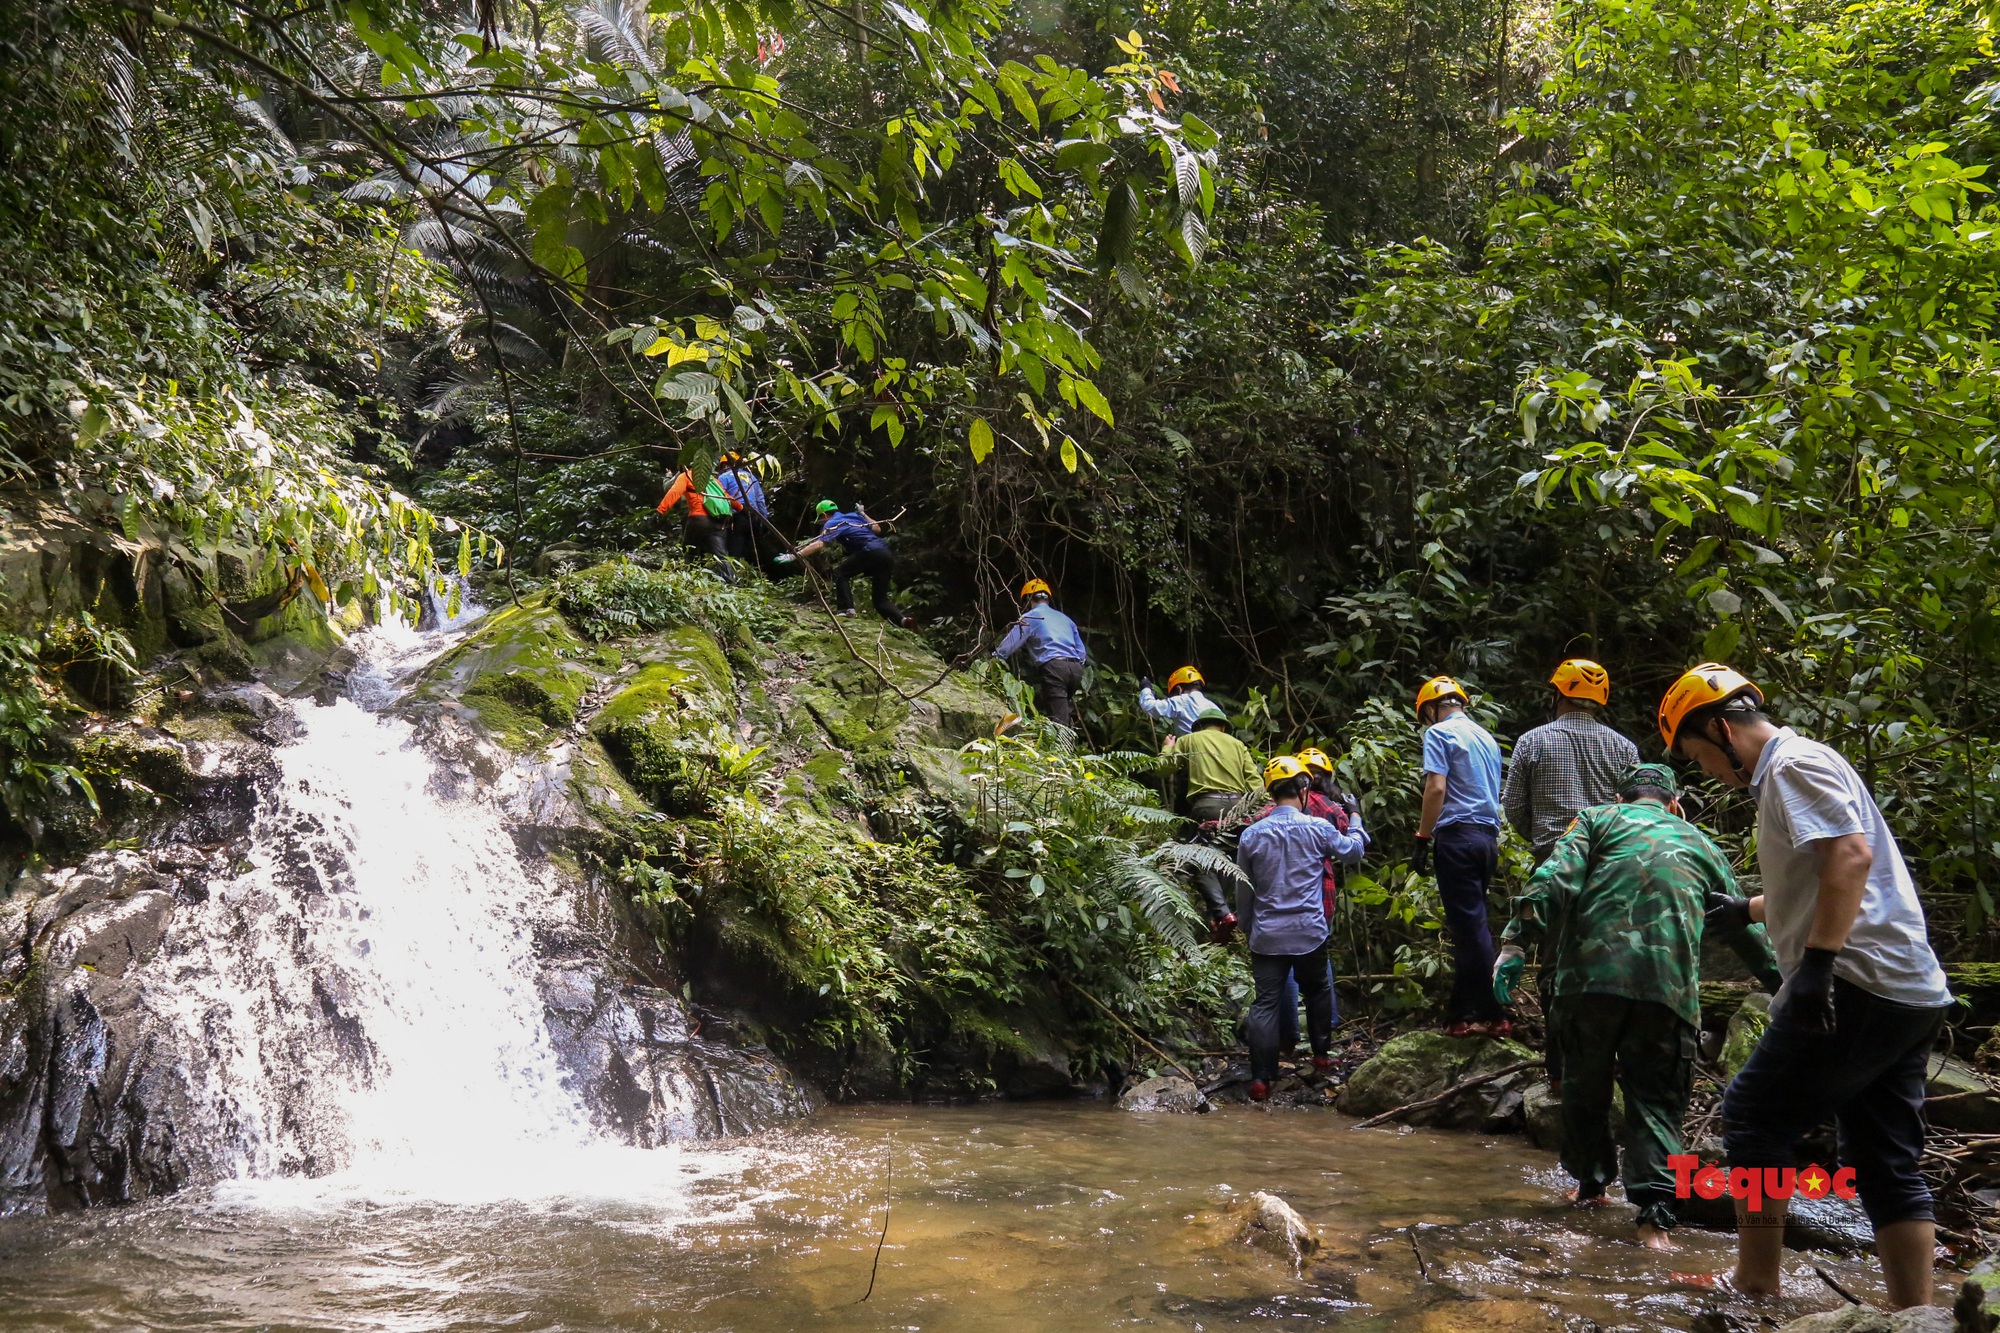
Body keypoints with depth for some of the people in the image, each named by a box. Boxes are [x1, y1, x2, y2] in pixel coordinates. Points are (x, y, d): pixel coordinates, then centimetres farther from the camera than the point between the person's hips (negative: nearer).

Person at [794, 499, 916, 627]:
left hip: (871, 553, -7)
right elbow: (877, 529, 35)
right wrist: (863, 514, 46)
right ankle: (903, 619, -10)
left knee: (840, 574, 5)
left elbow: (819, 543, -9)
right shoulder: (854, 516, 28)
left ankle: (847, 609, -9)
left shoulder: (832, 523, 7)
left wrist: (796, 555, -14)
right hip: (887, 555, 8)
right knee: (881, 598, 11)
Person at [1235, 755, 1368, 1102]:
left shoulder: (1251, 835, 0)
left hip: (1267, 936, 1)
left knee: (1265, 1004, -1)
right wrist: (1355, 821, 33)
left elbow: (1243, 892, 7)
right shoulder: (1318, 828, -5)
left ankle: (1260, 1079, -6)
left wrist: (1248, 929, 20)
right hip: (1309, 933, -1)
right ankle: (1321, 1055, 32)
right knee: (1318, 991, 22)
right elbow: (1353, 850, 15)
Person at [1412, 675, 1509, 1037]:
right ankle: (1462, 1010, 13)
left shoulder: (1440, 733, -3)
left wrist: (1422, 840, -12)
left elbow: (1436, 788, -14)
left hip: (1458, 834, -8)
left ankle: (1490, 1015, -6)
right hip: (1489, 837, 8)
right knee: (1472, 922, 11)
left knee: (1469, 925, -6)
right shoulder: (1486, 737, 20)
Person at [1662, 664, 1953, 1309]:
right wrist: (1746, 910, 38)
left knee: (1754, 1117, 0)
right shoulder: (1791, 772, 23)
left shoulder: (1793, 765, -8)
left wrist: (1817, 961, -28)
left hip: (1858, 984, -10)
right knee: (1888, 1166, 10)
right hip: (1912, 993, 10)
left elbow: (1851, 853, -24)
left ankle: (1755, 1290, 6)